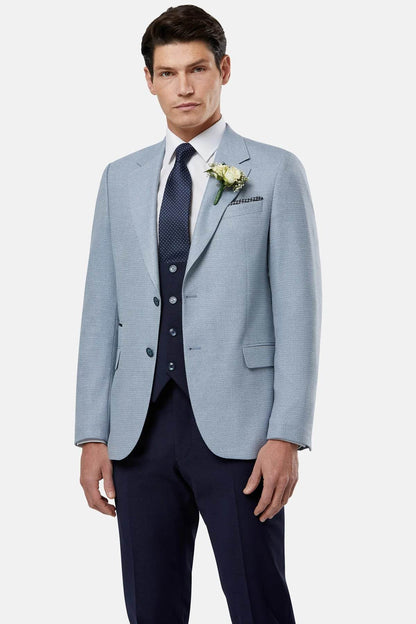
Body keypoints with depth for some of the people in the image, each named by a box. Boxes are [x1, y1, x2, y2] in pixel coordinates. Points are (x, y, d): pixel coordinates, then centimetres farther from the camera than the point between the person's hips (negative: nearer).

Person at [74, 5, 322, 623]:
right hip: (141, 427, 4)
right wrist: (93, 435, 5)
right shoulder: (121, 179, 14)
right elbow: (102, 311, 12)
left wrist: (287, 435, -11)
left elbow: (297, 311, -3)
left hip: (236, 428, -4)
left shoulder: (275, 172, 2)